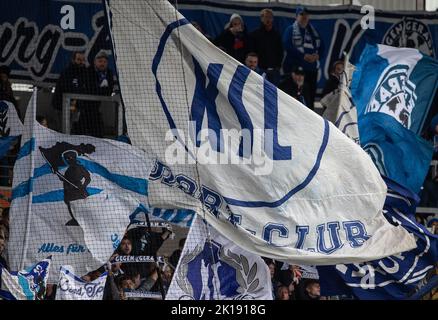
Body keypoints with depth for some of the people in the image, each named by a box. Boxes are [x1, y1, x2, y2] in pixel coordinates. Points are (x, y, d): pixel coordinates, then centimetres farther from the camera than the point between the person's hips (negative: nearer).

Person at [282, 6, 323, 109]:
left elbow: (320, 46, 14)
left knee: (311, 93, 4)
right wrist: (304, 56, -17)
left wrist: (317, 55, -8)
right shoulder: (290, 30, 2)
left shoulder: (313, 31, 17)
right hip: (294, 67, -5)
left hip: (312, 68, 5)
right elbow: (287, 46, -11)